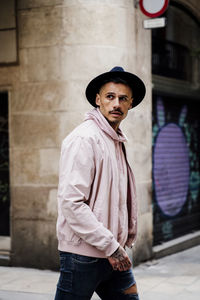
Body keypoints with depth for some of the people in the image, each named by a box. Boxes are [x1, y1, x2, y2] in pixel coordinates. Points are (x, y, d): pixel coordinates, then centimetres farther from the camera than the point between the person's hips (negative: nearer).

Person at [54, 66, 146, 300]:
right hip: (84, 254, -8)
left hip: (114, 252, 8)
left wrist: (122, 243, 16)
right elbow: (71, 203, -22)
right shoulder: (84, 138, -14)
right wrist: (110, 246, -20)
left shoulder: (116, 141, 15)